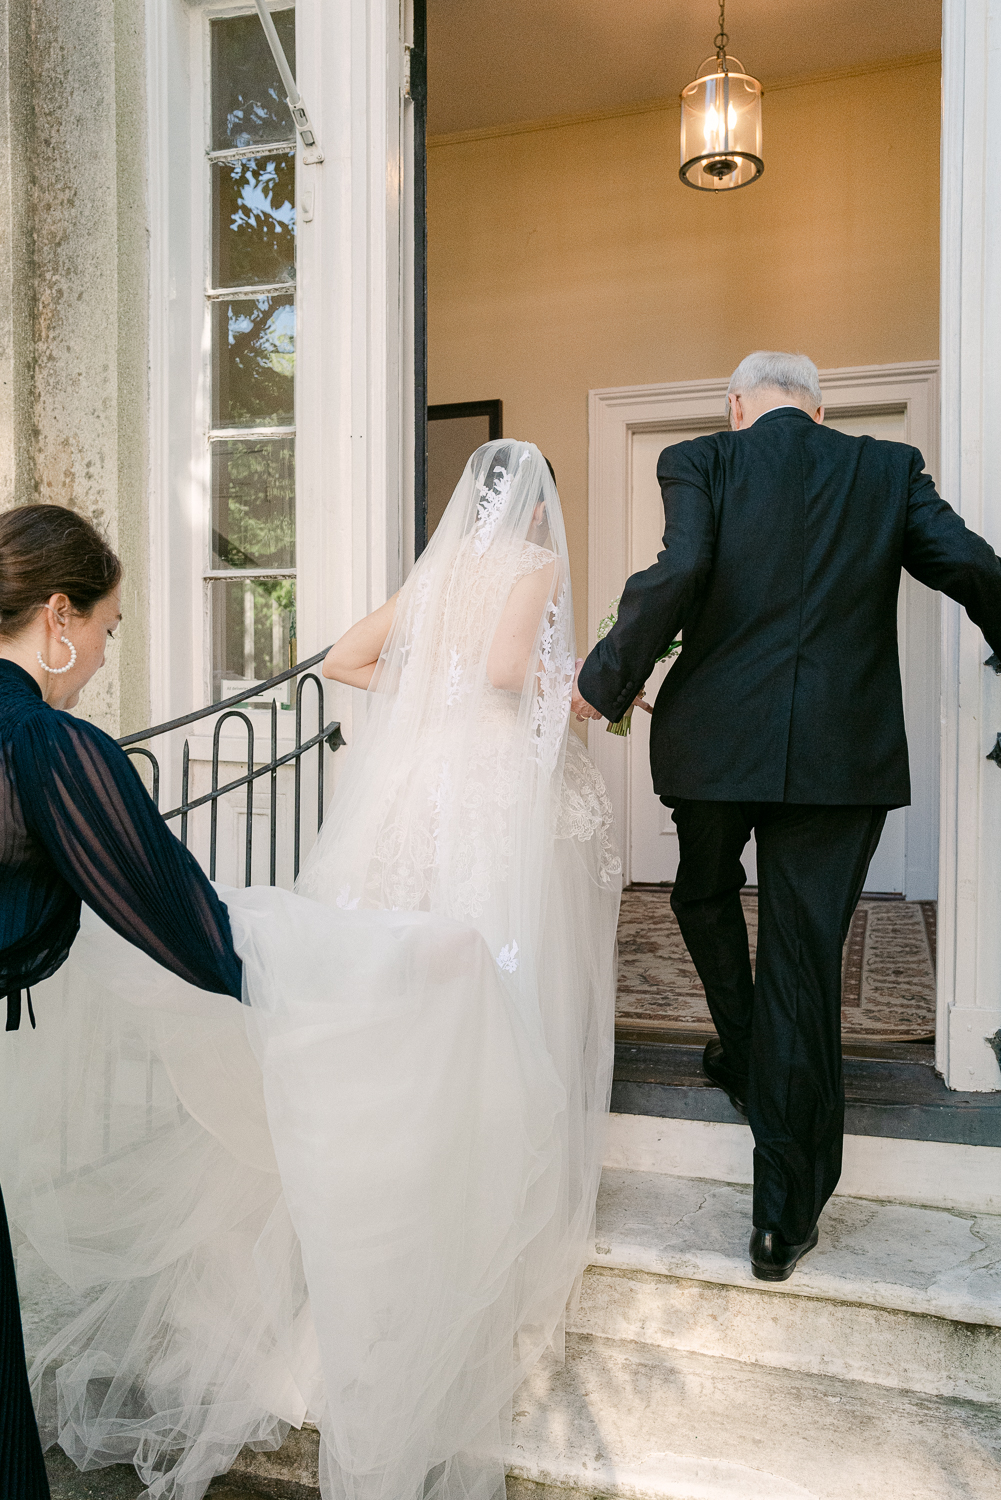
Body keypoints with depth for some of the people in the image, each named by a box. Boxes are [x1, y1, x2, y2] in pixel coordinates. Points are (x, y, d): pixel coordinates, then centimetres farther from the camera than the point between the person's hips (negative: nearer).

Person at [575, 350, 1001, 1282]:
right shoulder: (890, 470, 8)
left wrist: (604, 681, -9)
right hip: (845, 751, 1)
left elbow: (678, 572, -17)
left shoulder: (699, 462, 1)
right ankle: (785, 1216, 11)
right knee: (805, 957, 4)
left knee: (704, 895, 28)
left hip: (715, 741, -1)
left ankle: (743, 1056, 44)